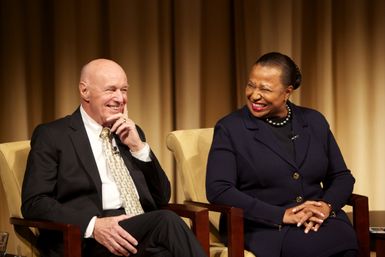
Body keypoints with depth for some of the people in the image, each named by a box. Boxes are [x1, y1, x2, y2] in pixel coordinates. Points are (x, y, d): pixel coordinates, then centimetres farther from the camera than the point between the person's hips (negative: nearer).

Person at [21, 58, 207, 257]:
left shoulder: (130, 133, 23)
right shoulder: (52, 136, 7)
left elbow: (161, 198, 20)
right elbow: (34, 203, -4)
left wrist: (138, 147, 5)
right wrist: (93, 225, -19)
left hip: (145, 229, 5)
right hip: (88, 241, -5)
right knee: (168, 222, -32)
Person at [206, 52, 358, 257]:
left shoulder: (314, 121, 14)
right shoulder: (229, 128, 1)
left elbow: (341, 176, 17)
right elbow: (218, 190, -9)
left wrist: (326, 206, -7)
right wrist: (283, 215, -15)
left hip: (319, 223, 5)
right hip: (264, 229, -5)